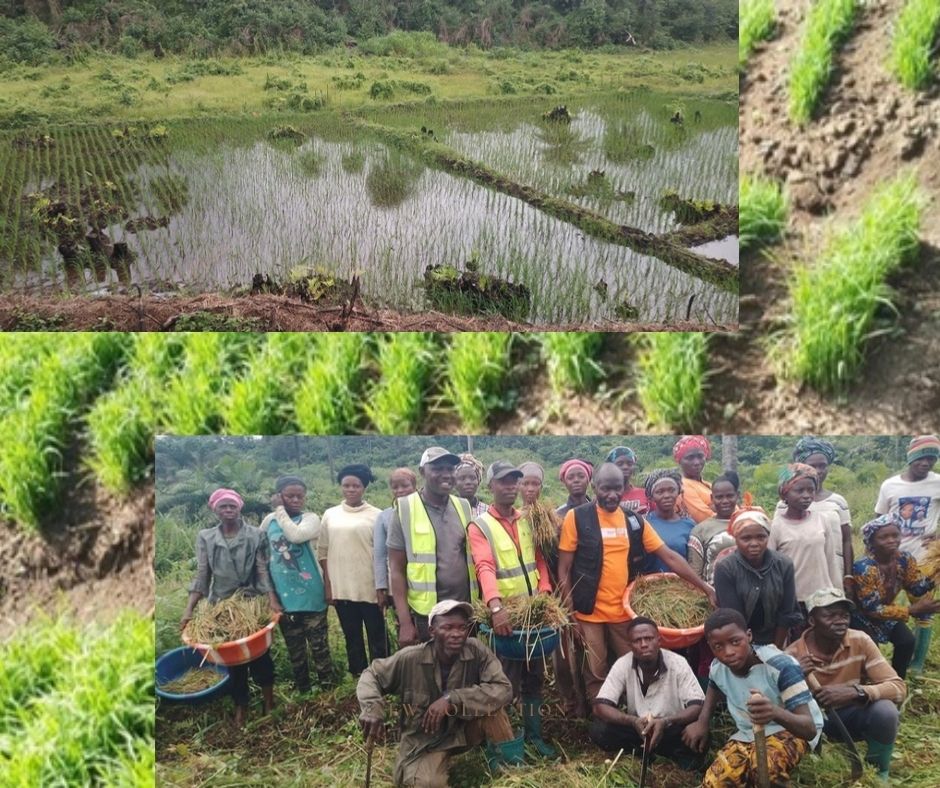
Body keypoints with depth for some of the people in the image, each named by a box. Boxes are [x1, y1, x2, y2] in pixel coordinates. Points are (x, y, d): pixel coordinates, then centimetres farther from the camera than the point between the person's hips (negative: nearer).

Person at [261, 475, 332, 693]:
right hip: (283, 597, 4)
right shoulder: (269, 521, 4)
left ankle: (327, 688, 15)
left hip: (310, 595, -4)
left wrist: (281, 511, -17)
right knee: (294, 650, 15)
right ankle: (302, 690, 28)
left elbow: (296, 535, -29)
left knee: (319, 646, 4)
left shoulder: (310, 519, -8)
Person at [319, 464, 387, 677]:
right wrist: (327, 586, 4)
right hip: (341, 588, 3)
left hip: (370, 588, -3)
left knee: (377, 637, 5)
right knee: (352, 637, 14)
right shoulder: (330, 515, 6)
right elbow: (323, 553, 9)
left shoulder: (376, 515, -3)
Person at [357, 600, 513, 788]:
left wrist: (451, 699, -35)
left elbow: (503, 690, -30)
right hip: (423, 739, -2)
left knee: (490, 696, -24)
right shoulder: (410, 658, -21)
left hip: (463, 731, 2)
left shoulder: (476, 651, -20)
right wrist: (372, 708, -30)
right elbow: (371, 675, -8)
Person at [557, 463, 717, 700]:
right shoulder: (576, 518, -6)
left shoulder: (634, 520, 5)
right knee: (595, 675, 7)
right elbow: (564, 570, -4)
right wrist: (570, 613, -8)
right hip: (590, 613, -3)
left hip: (625, 612, 4)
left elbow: (669, 557, 6)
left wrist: (706, 589, 1)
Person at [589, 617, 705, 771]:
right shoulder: (622, 665, -15)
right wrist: (633, 721, -37)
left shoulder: (678, 663, -18)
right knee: (598, 730, -25)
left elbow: (698, 706, -23)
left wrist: (666, 722, -40)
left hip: (672, 729, -2)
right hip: (636, 728, 2)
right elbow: (600, 707, -19)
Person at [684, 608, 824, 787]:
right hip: (748, 733, 5)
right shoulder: (717, 667, -11)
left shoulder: (781, 666, -30)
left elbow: (810, 728, -36)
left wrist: (776, 712, -57)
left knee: (765, 765, -36)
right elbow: (714, 688, 17)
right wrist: (702, 722, -1)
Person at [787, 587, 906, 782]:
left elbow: (898, 687, -21)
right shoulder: (793, 656, -20)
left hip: (851, 715, 1)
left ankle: (878, 772, -1)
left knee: (885, 710, -29)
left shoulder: (860, 641, -17)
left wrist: (855, 692, -37)